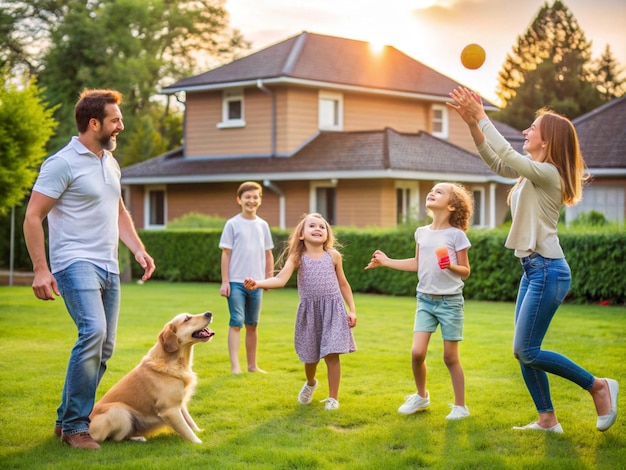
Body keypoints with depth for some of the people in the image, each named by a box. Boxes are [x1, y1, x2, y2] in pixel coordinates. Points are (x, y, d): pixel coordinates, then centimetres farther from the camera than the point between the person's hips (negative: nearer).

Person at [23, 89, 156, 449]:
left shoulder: (111, 163, 14)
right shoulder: (63, 163, -10)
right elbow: (33, 217, -11)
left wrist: (139, 250, 12)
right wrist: (41, 269, -18)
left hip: (108, 267, 9)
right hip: (76, 263, -8)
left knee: (104, 347, 7)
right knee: (93, 332, -24)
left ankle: (68, 420, 19)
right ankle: (74, 424, -13)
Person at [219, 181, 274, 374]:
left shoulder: (263, 225, 9)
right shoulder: (232, 224, -3)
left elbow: (268, 254, 14)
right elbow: (226, 253, -3)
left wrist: (269, 277, 7)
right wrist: (225, 282, -7)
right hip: (236, 282, -4)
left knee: (252, 325, 12)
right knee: (236, 322, -9)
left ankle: (252, 365, 20)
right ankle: (235, 366, -9)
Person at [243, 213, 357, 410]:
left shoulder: (333, 256, 3)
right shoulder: (297, 257, -2)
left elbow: (343, 284, 13)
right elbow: (280, 279, -16)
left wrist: (352, 310, 7)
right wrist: (258, 283, -34)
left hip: (332, 309, 0)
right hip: (309, 311, 0)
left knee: (331, 354, -7)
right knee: (310, 355, 10)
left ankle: (333, 397, 7)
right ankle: (310, 383, 44)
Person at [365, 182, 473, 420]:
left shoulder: (456, 234, -8)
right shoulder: (421, 232, 5)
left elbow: (465, 272, -5)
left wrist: (451, 266, -25)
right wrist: (387, 262, 17)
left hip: (450, 301, -4)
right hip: (425, 300, 4)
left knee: (450, 357, 1)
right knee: (417, 352, -4)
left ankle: (460, 406, 16)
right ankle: (421, 396, 20)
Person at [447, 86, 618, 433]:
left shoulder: (548, 173, -13)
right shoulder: (532, 173, 14)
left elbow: (506, 156, -24)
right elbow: (496, 162, 10)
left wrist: (482, 118, -17)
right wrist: (472, 123, 0)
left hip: (547, 270, -10)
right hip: (532, 269, 10)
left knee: (526, 351, -9)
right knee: (524, 351, 8)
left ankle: (598, 387, 3)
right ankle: (547, 420, 14)